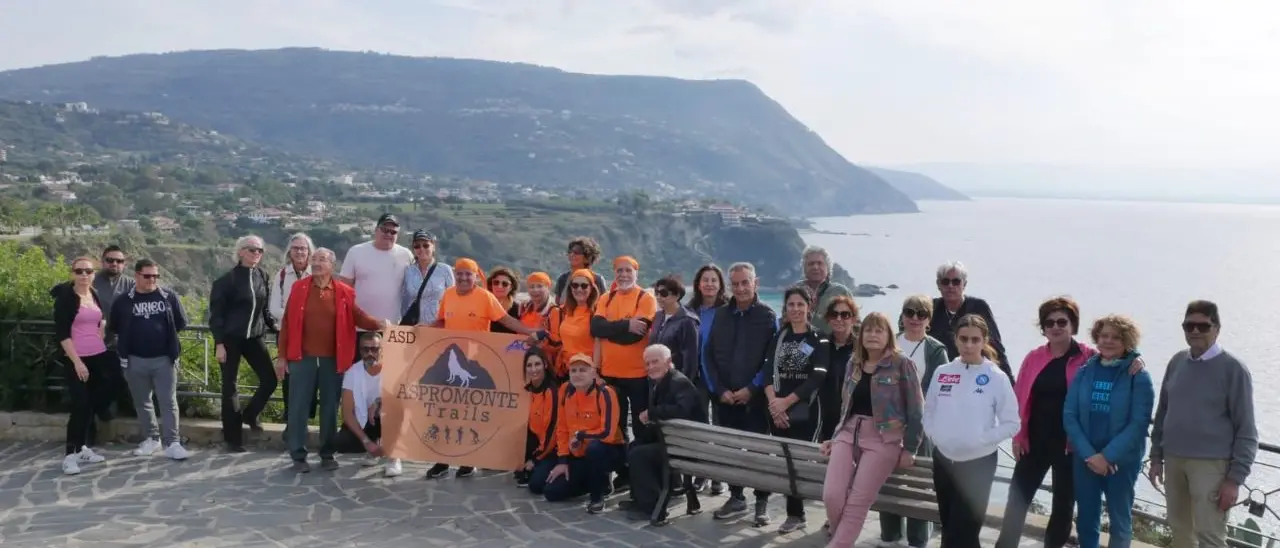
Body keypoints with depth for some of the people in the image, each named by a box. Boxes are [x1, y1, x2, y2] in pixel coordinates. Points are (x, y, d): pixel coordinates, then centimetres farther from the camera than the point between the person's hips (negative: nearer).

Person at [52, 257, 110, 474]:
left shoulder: (95, 295, 8)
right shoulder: (65, 298, -9)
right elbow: (61, 334, -14)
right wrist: (77, 361, -18)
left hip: (99, 358, 6)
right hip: (76, 360, -6)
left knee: (92, 404, 9)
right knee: (80, 405, -9)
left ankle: (82, 448, 20)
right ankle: (70, 454, -2)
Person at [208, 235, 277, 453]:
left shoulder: (263, 277, 7)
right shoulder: (227, 279, -8)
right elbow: (216, 314, -8)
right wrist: (219, 343, -13)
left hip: (254, 338, 5)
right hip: (231, 339, -5)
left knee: (269, 380, -2)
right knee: (230, 387, 2)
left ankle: (249, 414, 25)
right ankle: (233, 438, 10)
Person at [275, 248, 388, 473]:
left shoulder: (344, 292, 2)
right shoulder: (299, 287, 3)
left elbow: (358, 317, -2)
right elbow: (287, 322, 3)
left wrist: (378, 324, -22)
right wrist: (282, 356, 1)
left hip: (332, 360, 0)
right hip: (303, 358, 0)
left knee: (330, 408, 8)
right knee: (298, 407, 1)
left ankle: (328, 455, 19)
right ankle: (298, 456, 9)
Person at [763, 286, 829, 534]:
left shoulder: (819, 340, -2)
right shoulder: (778, 337, 11)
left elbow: (817, 378, -10)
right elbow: (768, 371, 2)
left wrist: (787, 401, -14)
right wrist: (773, 402, -14)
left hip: (806, 411, -4)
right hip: (778, 411, 4)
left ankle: (795, 514, 7)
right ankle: (795, 513, 14)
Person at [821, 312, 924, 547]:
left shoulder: (902, 364, -3)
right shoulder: (854, 364, 14)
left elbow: (916, 410, -3)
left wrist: (910, 449, -6)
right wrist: (835, 438, 17)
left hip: (884, 438, -5)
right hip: (849, 433, 5)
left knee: (857, 503, -12)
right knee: (831, 496, -13)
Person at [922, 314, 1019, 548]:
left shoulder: (996, 377, -9)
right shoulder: (942, 373, 1)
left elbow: (1011, 423, -7)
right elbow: (928, 411, 12)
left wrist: (981, 440, -15)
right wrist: (934, 434, -4)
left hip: (979, 463, -4)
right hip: (943, 459, 4)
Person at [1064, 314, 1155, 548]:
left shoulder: (1138, 376, -8)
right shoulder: (1084, 372, 1)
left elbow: (1139, 422, -13)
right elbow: (1069, 416, -1)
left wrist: (1108, 456, -17)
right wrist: (1089, 454, -12)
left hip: (1122, 460, -3)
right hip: (1085, 458, 3)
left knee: (1120, 520, 10)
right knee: (1086, 520, 11)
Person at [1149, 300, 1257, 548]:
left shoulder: (1233, 369, -8)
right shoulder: (1177, 362, 6)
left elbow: (1246, 430, -8)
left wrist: (1235, 478, -12)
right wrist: (1156, 456, 11)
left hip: (1211, 464, -5)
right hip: (1173, 460, 5)